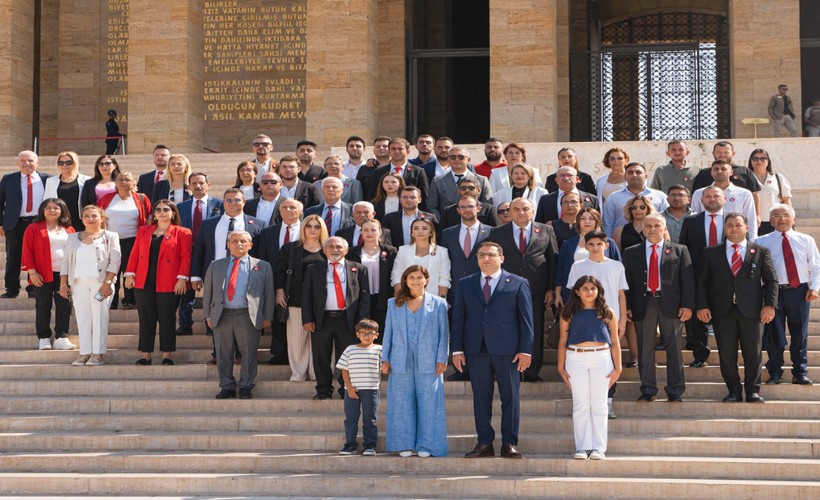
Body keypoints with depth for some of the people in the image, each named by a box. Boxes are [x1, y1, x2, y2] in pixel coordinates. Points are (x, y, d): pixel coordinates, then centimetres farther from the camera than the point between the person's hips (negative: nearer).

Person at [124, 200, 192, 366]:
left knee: (167, 319, 1)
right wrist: (130, 274, 2)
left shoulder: (182, 233, 3)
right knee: (146, 319, 4)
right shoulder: (143, 231, 14)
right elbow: (135, 254, 11)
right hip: (144, 282, 3)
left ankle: (167, 356, 7)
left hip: (168, 284, -3)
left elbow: (185, 257, -3)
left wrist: (182, 278, -11)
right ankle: (145, 355, 8)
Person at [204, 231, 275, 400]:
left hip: (249, 316, -2)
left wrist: (267, 317, 0)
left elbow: (268, 293, 7)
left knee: (248, 354, -1)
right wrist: (208, 315, 8)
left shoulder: (262, 267, 9)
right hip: (222, 316, 2)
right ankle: (227, 387, 14)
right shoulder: (216, 266, 14)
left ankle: (246, 387, 10)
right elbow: (208, 292, 15)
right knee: (223, 354, 4)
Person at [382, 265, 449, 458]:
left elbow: (444, 333, 4)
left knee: (428, 404, -1)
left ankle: (426, 445, 6)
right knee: (402, 404, 3)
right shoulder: (394, 304, 11)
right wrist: (385, 358, 7)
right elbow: (388, 332, 12)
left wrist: (442, 359, -3)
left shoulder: (438, 304, 5)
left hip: (428, 363, -2)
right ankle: (405, 445, 11)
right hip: (401, 362, 2)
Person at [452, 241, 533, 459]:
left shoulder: (518, 283, 6)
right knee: (481, 398, 4)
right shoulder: (465, 284, 13)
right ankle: (484, 443, 10)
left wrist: (525, 350, -5)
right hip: (476, 349, 2)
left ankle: (509, 443, 6)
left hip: (507, 349, -2)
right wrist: (457, 349, 2)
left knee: (510, 397, 0)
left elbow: (526, 318, 2)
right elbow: (458, 317, 10)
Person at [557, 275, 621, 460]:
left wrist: (617, 368, 3)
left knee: (599, 405, 3)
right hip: (575, 359, 0)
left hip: (601, 358, 0)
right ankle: (582, 447, 7)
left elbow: (614, 342, 8)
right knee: (580, 405, 3)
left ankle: (599, 448, 7)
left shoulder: (607, 313, 7)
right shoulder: (569, 314, 7)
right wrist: (561, 367, 2)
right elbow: (562, 341, 8)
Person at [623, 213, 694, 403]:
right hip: (642, 304, 1)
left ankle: (675, 391, 7)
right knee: (645, 350, 2)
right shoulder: (631, 253, 12)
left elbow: (688, 280, 3)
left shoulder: (679, 251, 9)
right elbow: (626, 281, 8)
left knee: (674, 349, 1)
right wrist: (626, 307, -2)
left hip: (670, 304, -1)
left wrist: (687, 305, -7)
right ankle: (648, 391, 11)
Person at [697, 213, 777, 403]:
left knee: (753, 353, 1)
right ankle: (734, 392, 9)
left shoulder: (761, 252, 9)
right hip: (722, 311, 1)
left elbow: (771, 279, 6)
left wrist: (770, 304, -6)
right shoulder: (711, 253, 10)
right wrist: (702, 306, -3)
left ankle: (753, 391, 10)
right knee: (726, 353, 1)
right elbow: (702, 281, 7)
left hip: (751, 311, -1)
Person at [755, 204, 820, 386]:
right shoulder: (762, 242, 5)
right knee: (773, 334, 2)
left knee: (800, 334, 4)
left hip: (799, 291, 1)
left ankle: (800, 373, 14)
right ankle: (775, 373, 14)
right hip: (773, 291, -1)